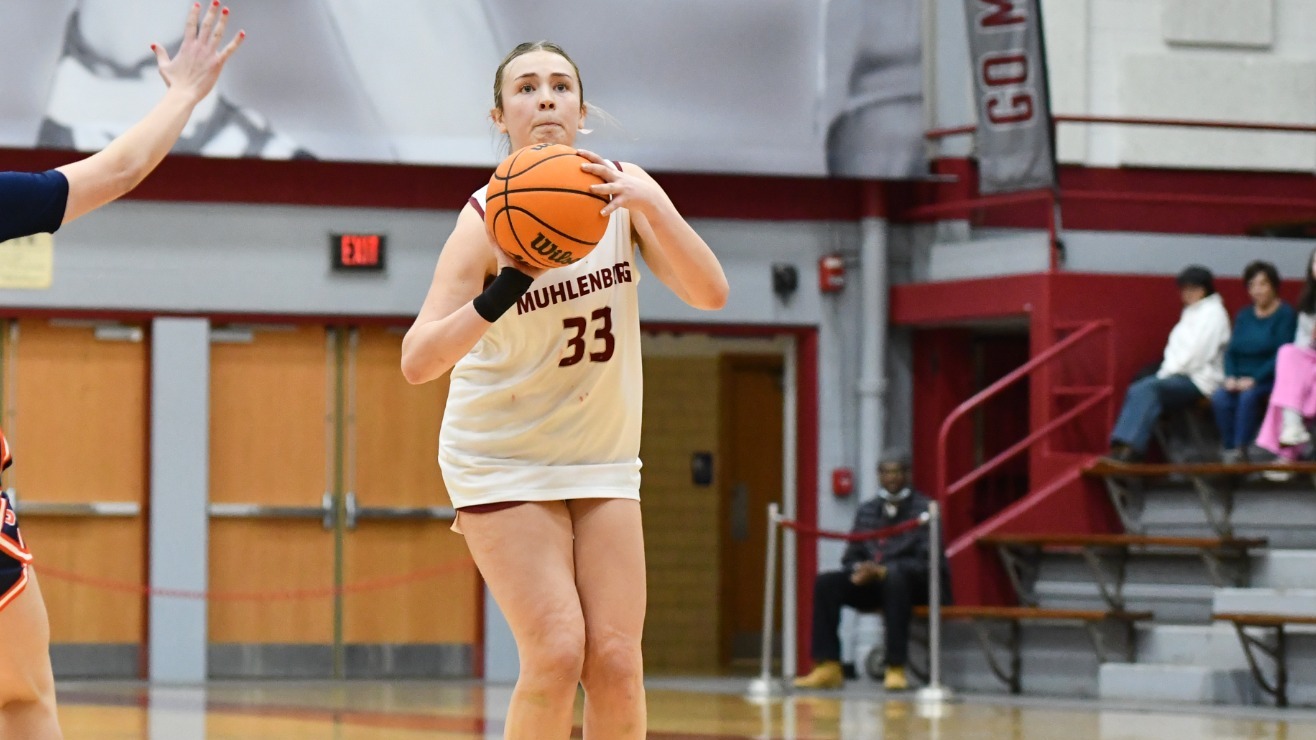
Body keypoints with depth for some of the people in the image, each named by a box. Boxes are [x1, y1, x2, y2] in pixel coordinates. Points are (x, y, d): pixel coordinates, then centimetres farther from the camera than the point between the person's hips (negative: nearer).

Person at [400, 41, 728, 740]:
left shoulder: (621, 189, -5)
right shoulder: (487, 219, -17)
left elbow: (710, 293, -16)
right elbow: (417, 361, -26)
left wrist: (651, 206, -32)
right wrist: (503, 292, -41)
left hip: (602, 461, 4)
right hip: (503, 462, -4)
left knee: (615, 660, -5)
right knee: (556, 653, -17)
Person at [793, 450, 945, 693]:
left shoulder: (923, 509, -6)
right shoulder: (867, 511, 12)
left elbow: (925, 562, -15)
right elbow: (851, 557, 14)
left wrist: (882, 570, -26)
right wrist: (860, 570, -12)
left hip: (915, 584, -6)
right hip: (873, 583, 6)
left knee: (895, 577, -39)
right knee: (826, 583, -16)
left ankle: (896, 669, -40)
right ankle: (828, 668, -19)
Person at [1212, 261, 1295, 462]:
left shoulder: (1285, 315, -3)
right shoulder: (1244, 316, 16)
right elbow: (1231, 351, 12)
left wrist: (1255, 379, -19)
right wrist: (1230, 377, -7)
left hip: (1269, 379, -5)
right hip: (1240, 380, 5)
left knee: (1249, 395, -35)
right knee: (1219, 397, -25)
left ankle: (1240, 449, -33)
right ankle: (1229, 450, -25)